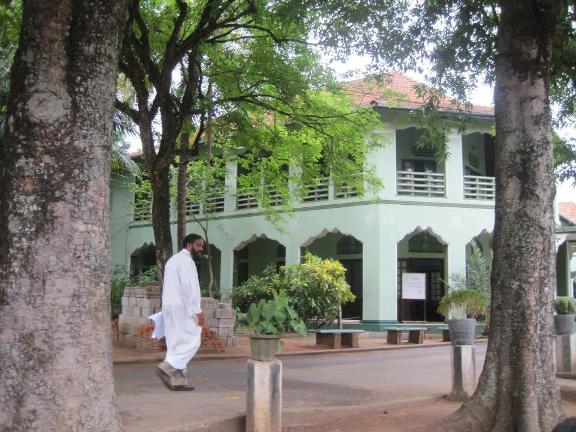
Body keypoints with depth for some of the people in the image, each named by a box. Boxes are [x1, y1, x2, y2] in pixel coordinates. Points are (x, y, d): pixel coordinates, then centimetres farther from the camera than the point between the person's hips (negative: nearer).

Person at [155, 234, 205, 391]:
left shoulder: (173, 259, 21)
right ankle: (167, 367, -15)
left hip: (169, 306, 10)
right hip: (181, 307, -10)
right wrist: (198, 311, -20)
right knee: (191, 341, -7)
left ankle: (178, 379, 8)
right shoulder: (186, 261, -11)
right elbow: (188, 288, -20)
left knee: (176, 343, 9)